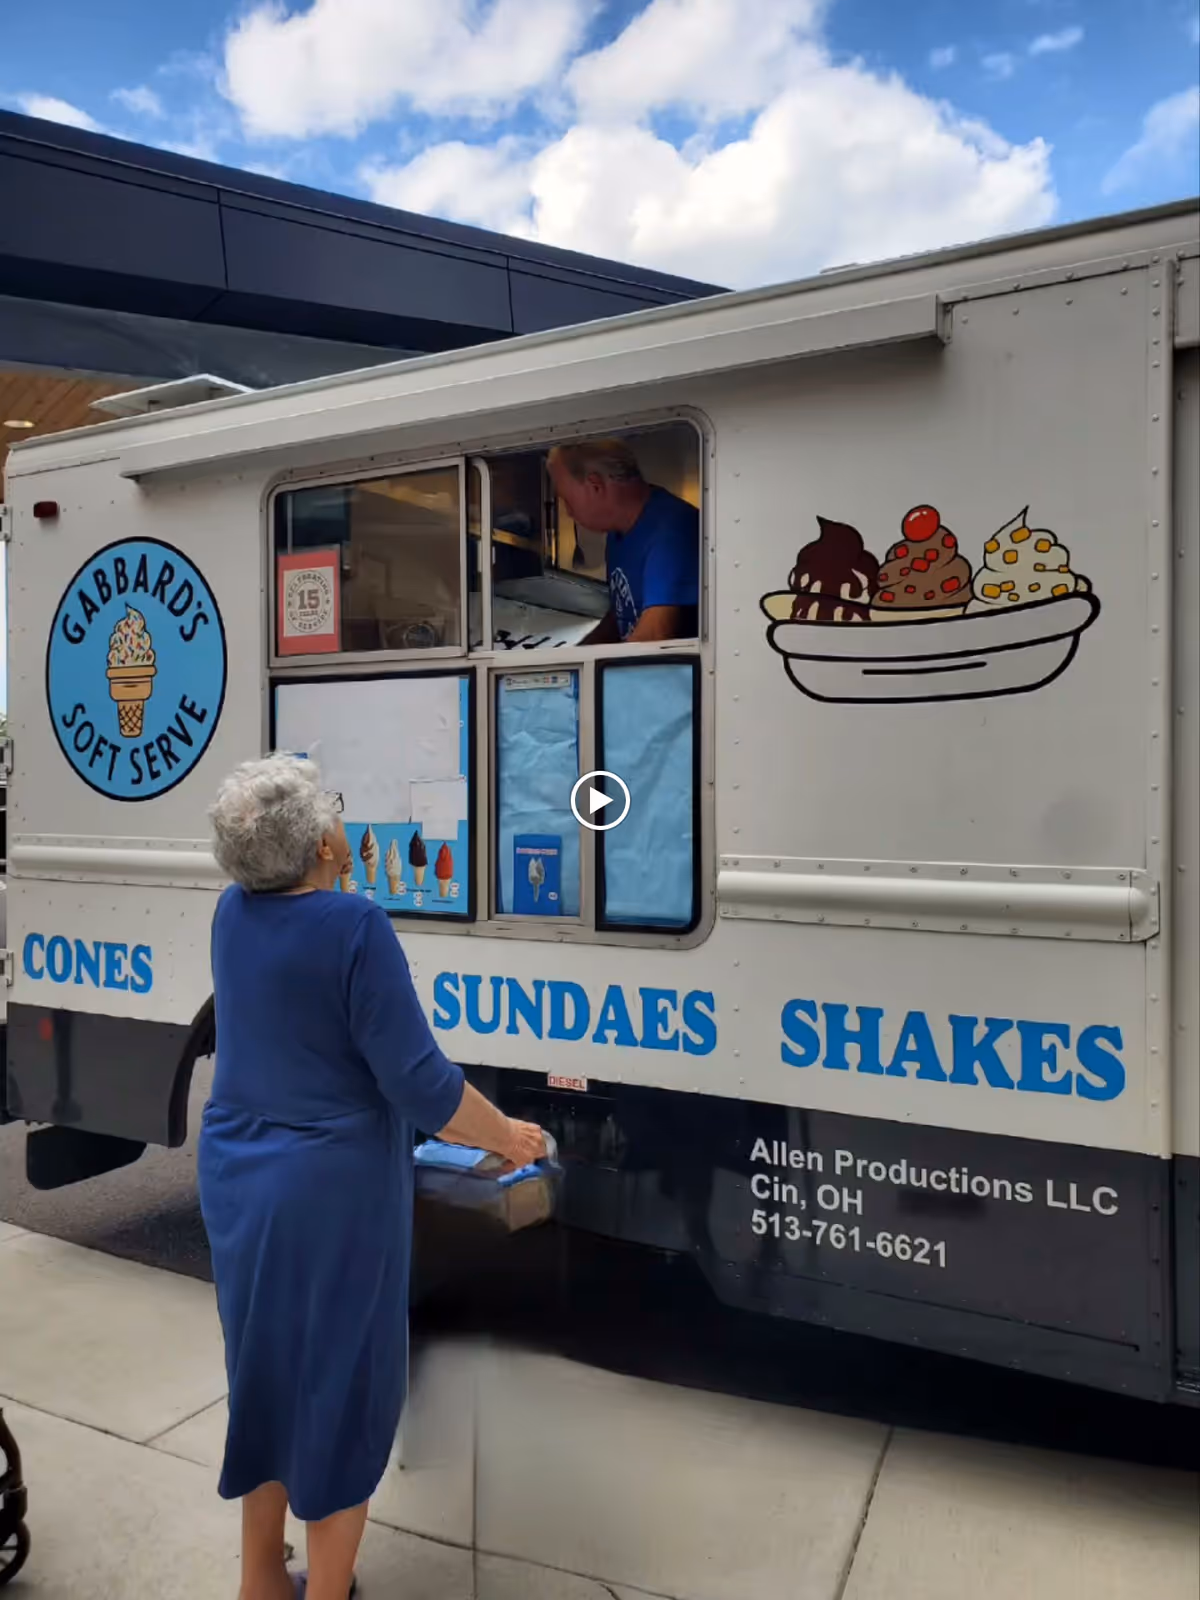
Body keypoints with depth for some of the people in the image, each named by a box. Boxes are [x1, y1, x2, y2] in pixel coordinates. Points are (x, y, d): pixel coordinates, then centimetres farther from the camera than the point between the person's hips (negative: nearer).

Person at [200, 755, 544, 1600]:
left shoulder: (233, 913, -1)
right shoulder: (354, 925, -22)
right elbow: (420, 1084, -22)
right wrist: (508, 1135, -6)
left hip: (236, 1181, 7)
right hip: (332, 1191, -7)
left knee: (266, 1372, 22)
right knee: (341, 1386, 10)